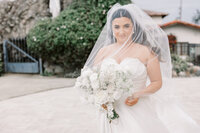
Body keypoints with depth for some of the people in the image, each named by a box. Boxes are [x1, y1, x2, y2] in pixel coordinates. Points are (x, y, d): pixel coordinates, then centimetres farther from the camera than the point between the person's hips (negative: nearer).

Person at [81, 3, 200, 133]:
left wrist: (138, 94, -13)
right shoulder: (103, 51, 6)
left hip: (139, 109, -1)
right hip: (112, 111, 2)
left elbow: (157, 82, 2)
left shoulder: (145, 52, -2)